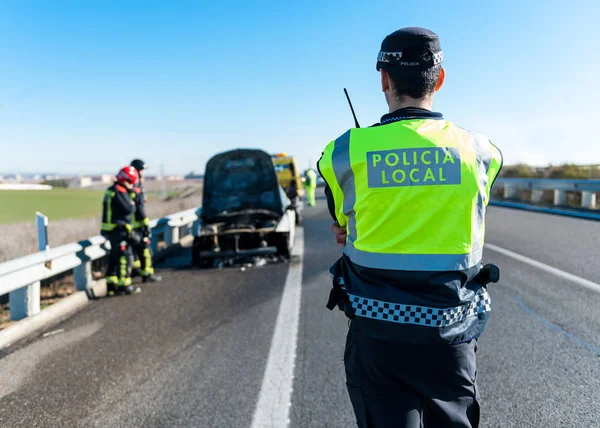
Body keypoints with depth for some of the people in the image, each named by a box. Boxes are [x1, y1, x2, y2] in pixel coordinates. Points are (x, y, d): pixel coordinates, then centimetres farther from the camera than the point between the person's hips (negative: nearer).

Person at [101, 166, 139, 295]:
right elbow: (129, 209, -20)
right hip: (119, 230, -10)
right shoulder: (119, 192, -16)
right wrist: (132, 203, -1)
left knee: (114, 257, 15)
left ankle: (111, 284, 20)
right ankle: (124, 285, -2)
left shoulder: (112, 190, 16)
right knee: (124, 257, -5)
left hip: (112, 230, 10)